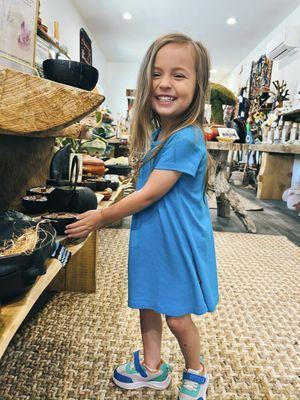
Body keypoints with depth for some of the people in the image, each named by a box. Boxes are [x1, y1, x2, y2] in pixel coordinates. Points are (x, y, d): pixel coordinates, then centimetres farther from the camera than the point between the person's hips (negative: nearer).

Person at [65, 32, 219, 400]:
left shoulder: (186, 138, -23)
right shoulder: (156, 134, 4)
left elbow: (150, 193, -22)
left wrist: (102, 217, -11)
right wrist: (106, 212, 9)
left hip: (178, 241, -8)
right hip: (150, 236, 8)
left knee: (178, 317, 11)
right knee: (148, 304, 20)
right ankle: (152, 367, 45)